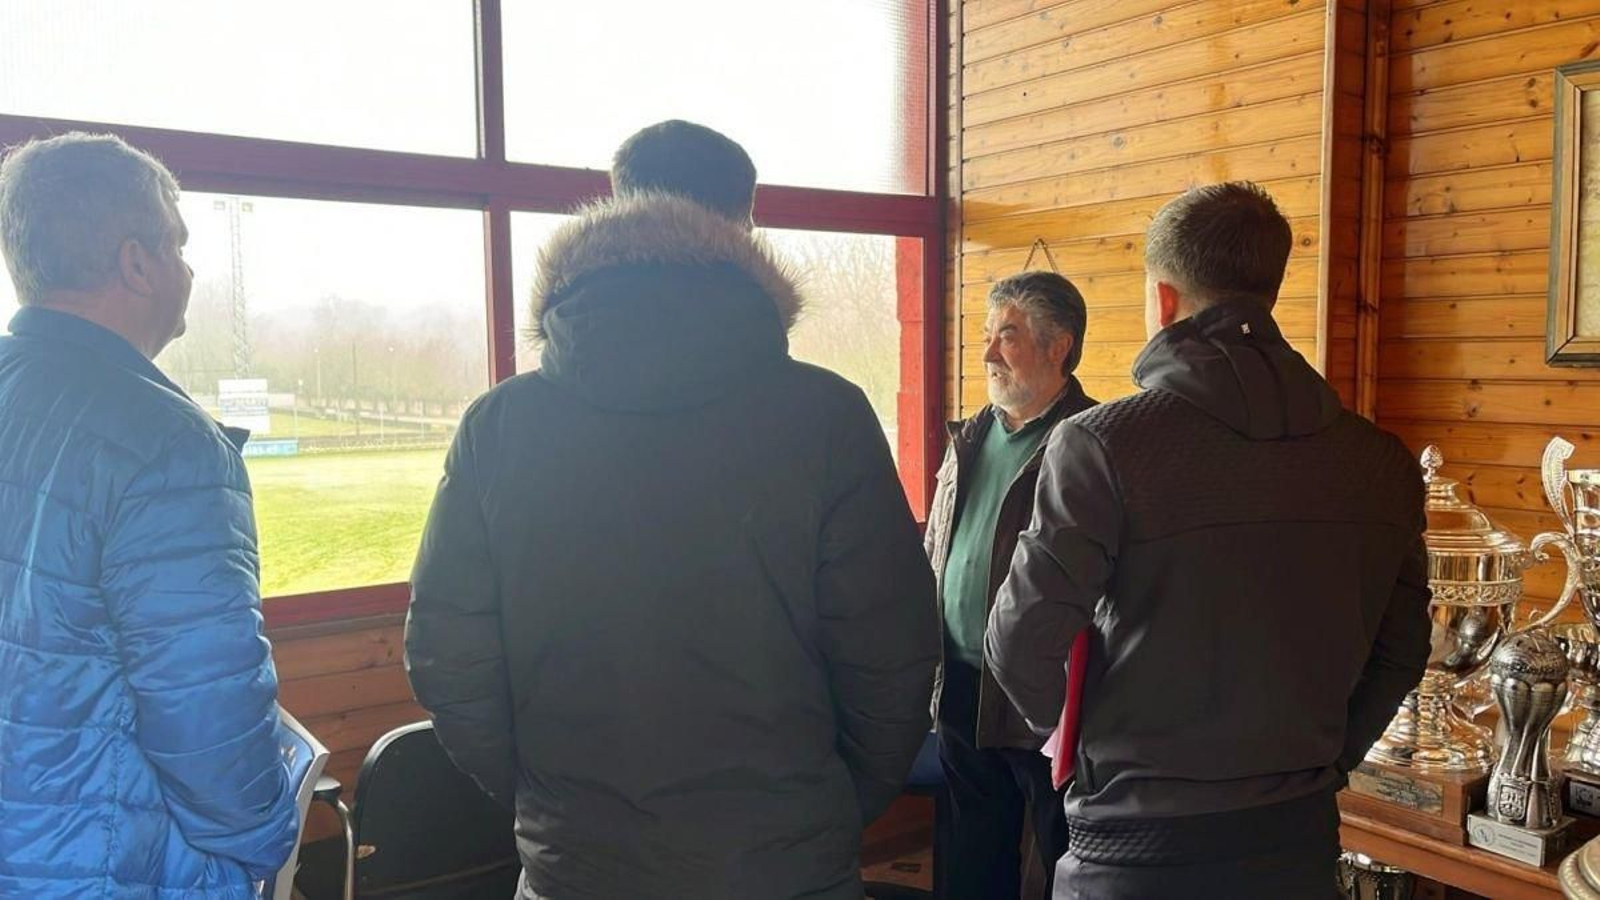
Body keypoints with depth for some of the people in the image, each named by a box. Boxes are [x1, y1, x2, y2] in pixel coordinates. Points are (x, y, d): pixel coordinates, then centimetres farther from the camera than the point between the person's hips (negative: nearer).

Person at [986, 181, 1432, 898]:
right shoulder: (1383, 462, -2)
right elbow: (1400, 654, 5)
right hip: (1300, 839, 5)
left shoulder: (1102, 444, -18)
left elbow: (1022, 642, -16)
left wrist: (1070, 731, 4)